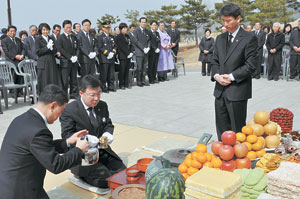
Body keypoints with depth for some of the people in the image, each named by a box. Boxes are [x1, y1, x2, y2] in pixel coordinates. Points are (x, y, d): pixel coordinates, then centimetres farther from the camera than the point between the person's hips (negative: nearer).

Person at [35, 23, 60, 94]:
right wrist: (47, 47, -14)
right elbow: (37, 52, -8)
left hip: (52, 62, 5)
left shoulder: (51, 39, 15)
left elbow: (55, 51, 11)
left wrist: (51, 48, -9)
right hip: (43, 63, -4)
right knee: (44, 82, -3)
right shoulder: (38, 39, 0)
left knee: (53, 81, 2)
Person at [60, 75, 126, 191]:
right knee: (105, 179, -21)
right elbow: (67, 135, -13)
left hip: (103, 152, 6)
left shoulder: (102, 106, 8)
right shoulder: (69, 110, -11)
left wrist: (108, 133, -9)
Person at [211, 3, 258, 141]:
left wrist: (231, 76, -15)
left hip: (237, 91, -6)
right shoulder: (220, 39, 13)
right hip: (220, 91, 6)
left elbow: (251, 65, -10)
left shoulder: (249, 38, -6)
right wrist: (216, 75, -5)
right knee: (221, 128, 13)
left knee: (237, 129, 4)